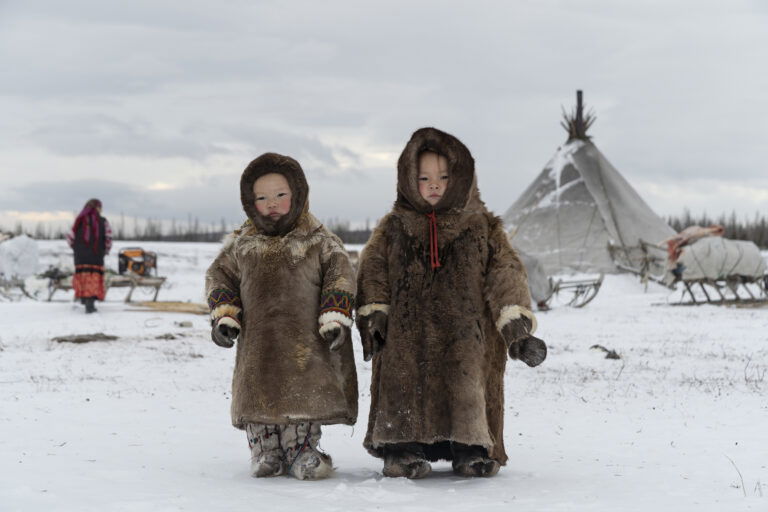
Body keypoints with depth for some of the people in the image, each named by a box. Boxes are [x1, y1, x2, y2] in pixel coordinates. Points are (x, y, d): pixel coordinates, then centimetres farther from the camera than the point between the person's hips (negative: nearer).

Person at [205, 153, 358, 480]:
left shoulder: (319, 241, 3)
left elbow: (341, 277, 1)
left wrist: (335, 319, -8)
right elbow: (219, 276, 16)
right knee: (258, 394, 1)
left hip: (305, 342, -2)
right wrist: (224, 317, 3)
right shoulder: (241, 244, 10)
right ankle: (264, 452, 12)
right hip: (257, 340, 2)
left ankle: (301, 451, 10)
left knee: (305, 395, -3)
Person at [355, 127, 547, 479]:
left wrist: (518, 329, -8)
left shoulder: (482, 228, 8)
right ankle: (403, 450, 4)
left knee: (467, 389, -5)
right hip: (407, 338, 0)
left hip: (465, 338, 0)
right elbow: (372, 271, 6)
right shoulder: (394, 228, 10)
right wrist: (374, 318, -8)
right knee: (405, 385, -5)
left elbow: (505, 275, 2)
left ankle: (473, 449, 9)